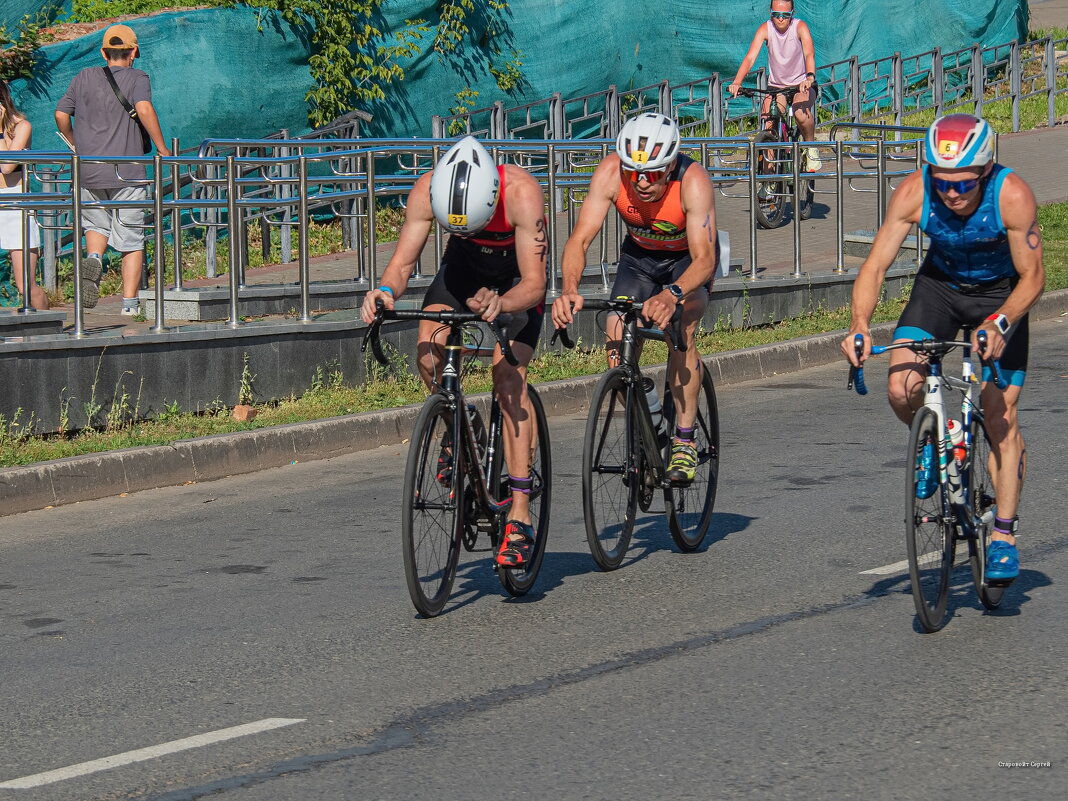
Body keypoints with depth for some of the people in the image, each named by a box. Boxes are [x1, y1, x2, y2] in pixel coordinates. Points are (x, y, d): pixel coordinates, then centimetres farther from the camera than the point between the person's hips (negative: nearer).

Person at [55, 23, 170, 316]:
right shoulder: (137, 78, -2)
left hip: (88, 171, 3)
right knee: (131, 239, 6)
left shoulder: (85, 78, 9)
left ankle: (93, 259, -11)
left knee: (96, 225, 21)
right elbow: (144, 109, -20)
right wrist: (162, 150, -14)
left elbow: (61, 114, 8)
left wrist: (76, 145, 24)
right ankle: (130, 302, 4)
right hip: (127, 172, -3)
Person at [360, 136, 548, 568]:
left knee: (508, 378, -18)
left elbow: (534, 284, -37)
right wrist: (386, 291, -49)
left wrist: (500, 303, -58)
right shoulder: (427, 190, -30)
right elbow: (402, 263, -27)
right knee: (429, 353, -23)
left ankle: (519, 516, -17)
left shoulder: (521, 192, -38)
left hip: (519, 271, -3)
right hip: (466, 263, 3)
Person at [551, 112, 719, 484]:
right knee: (617, 343, -15)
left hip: (689, 257, -3)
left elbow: (704, 259, -42)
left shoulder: (693, 182, -36)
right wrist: (568, 288, -53)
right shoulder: (610, 172, -30)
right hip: (639, 255, 3)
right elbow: (580, 238, -34)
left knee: (679, 330, -28)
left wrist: (673, 294, -61)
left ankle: (684, 440, -17)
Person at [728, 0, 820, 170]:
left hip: (801, 84, -2)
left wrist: (810, 77, -50)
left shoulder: (800, 27, -14)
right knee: (768, 126, -18)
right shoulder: (765, 29, -10)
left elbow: (809, 54, -30)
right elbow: (750, 57, -20)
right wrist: (736, 83, -37)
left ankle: (811, 146, -4)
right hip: (776, 85, 2)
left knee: (801, 114, -32)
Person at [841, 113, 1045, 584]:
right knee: (902, 391, -19)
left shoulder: (1012, 196, -31)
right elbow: (875, 265, -24)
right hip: (939, 285, 2)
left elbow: (1032, 276, -24)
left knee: (1001, 417, -8)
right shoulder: (913, 193, -27)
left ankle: (1004, 536, 3)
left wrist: (999, 323, -42)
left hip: (999, 293, -2)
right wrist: (859, 325, -41)